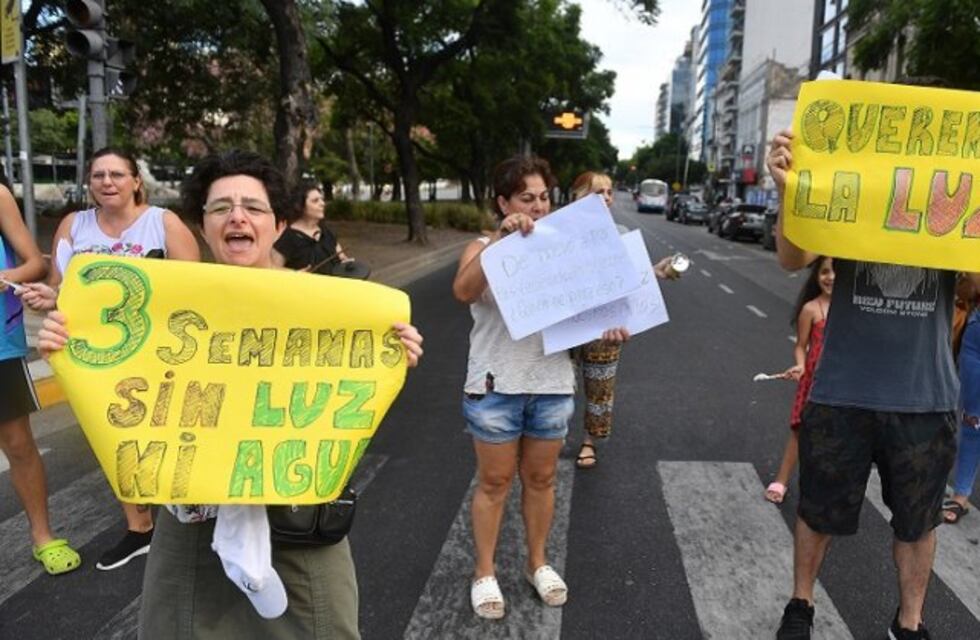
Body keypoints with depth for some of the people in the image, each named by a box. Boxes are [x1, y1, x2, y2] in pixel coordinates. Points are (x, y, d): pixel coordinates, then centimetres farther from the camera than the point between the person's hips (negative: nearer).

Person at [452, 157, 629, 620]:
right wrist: (500, 239, -31)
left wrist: (605, 329, -13)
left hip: (553, 386, 3)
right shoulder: (483, 247, -4)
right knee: (494, 482, 9)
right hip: (496, 386, -3)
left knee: (540, 479, 16)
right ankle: (484, 573, 26)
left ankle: (538, 563, 35)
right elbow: (463, 292, -25)